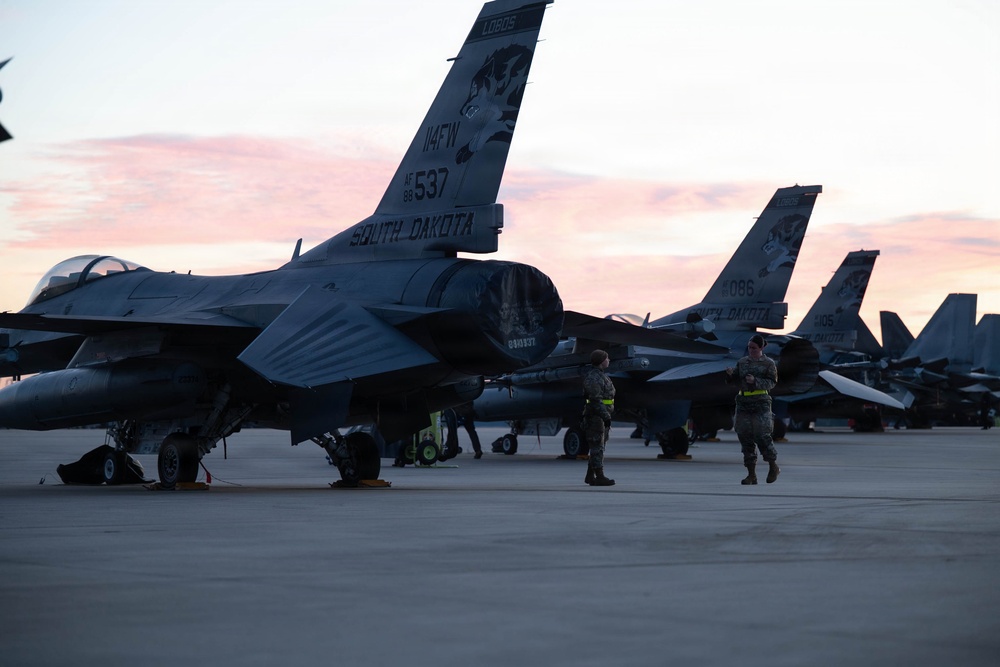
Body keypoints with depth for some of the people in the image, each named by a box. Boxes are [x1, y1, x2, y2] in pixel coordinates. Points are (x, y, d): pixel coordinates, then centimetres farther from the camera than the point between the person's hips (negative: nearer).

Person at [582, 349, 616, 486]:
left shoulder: (601, 375, 17)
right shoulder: (593, 377, -17)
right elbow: (596, 400, -23)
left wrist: (607, 415, 23)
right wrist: (605, 417, -24)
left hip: (602, 415, 11)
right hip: (595, 416, -11)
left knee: (599, 446, 12)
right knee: (597, 446, -7)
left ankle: (590, 476, 17)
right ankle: (599, 476, -6)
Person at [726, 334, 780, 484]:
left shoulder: (768, 363, 2)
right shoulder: (742, 362, 13)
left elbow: (772, 382, -6)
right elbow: (733, 380, 15)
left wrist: (755, 381, -20)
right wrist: (730, 374, -7)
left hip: (761, 404, -4)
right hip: (743, 403, 4)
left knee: (761, 436, -10)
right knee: (745, 437, 1)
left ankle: (773, 466, 13)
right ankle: (752, 475, 5)